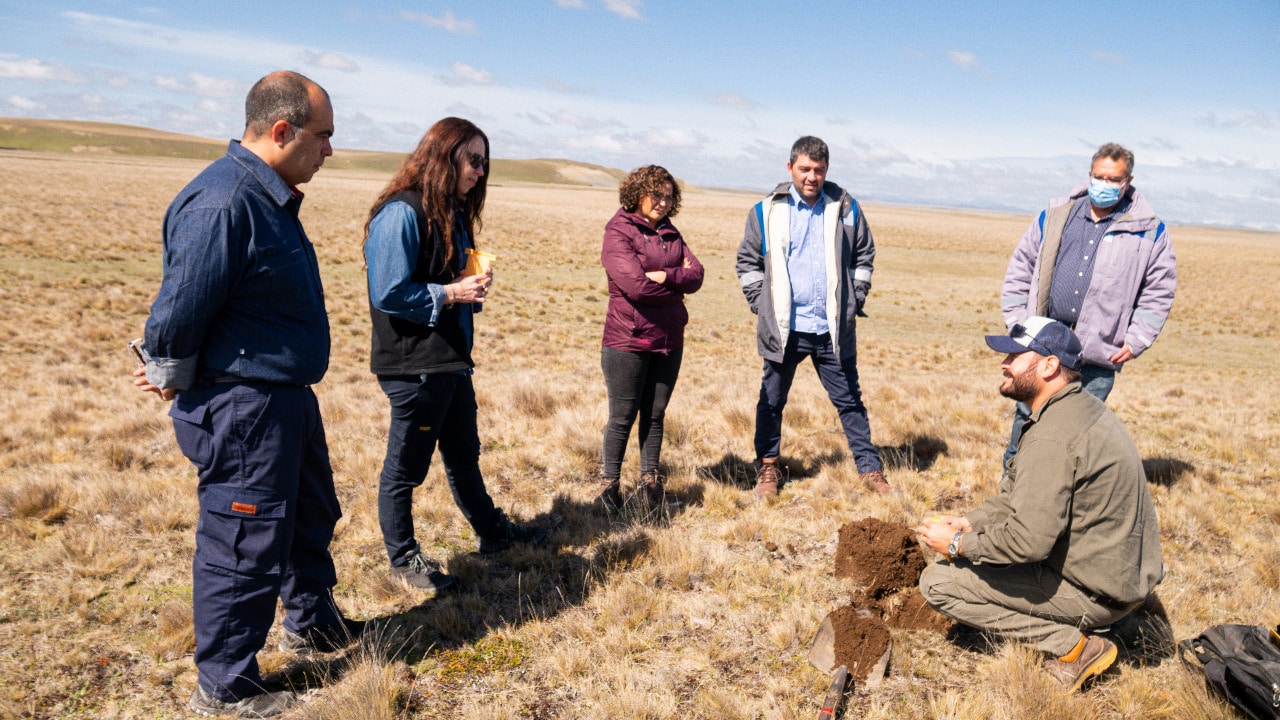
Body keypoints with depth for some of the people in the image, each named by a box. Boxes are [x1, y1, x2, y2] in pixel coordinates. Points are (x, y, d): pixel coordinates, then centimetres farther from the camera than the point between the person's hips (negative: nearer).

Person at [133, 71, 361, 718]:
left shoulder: (268, 196, 9)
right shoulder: (221, 204, -25)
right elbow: (179, 311, -22)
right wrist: (174, 382, -6)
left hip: (287, 397, 10)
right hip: (243, 410, -10)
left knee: (310, 519, 24)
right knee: (245, 547, 4)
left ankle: (312, 622, 46)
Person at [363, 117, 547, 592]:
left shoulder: (452, 213, 11)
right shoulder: (402, 213, -17)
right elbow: (387, 293, -22)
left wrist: (473, 285, 0)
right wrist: (450, 293, -18)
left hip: (452, 359, 9)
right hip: (414, 364, -9)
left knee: (464, 455, 23)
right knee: (405, 468, 8)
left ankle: (492, 531, 38)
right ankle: (402, 557, 24)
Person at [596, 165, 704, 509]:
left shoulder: (670, 233, 12)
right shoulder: (618, 232, -8)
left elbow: (696, 275, -1)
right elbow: (635, 285, -20)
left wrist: (665, 276, -18)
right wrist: (677, 284, -7)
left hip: (669, 340, 6)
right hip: (628, 341, -6)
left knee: (655, 415, 14)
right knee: (623, 417, 4)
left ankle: (650, 480, 25)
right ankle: (610, 484, 18)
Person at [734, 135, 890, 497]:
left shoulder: (845, 208, 4)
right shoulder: (767, 210, 1)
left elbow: (864, 256, 13)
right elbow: (748, 261, 8)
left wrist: (855, 300, 5)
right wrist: (761, 304, 0)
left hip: (834, 328, 1)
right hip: (784, 328, -1)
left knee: (849, 400, 9)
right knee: (772, 400, 11)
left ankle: (869, 467, 20)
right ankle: (767, 466, 26)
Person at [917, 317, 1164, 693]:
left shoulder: (1052, 437, -26)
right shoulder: (1081, 407, 6)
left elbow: (1029, 541, -30)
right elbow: (1022, 497, 14)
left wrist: (958, 544, -16)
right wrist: (968, 521, 4)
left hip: (1097, 591, -10)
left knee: (938, 581, -9)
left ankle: (1071, 645, -5)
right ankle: (1075, 632, 14)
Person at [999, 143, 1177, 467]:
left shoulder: (1149, 231, 4)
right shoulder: (1055, 215, 9)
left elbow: (1159, 291, 7)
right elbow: (1020, 269, 13)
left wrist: (1134, 342, -1)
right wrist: (1017, 322, 5)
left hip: (1099, 357, -1)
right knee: (1026, 419, 6)